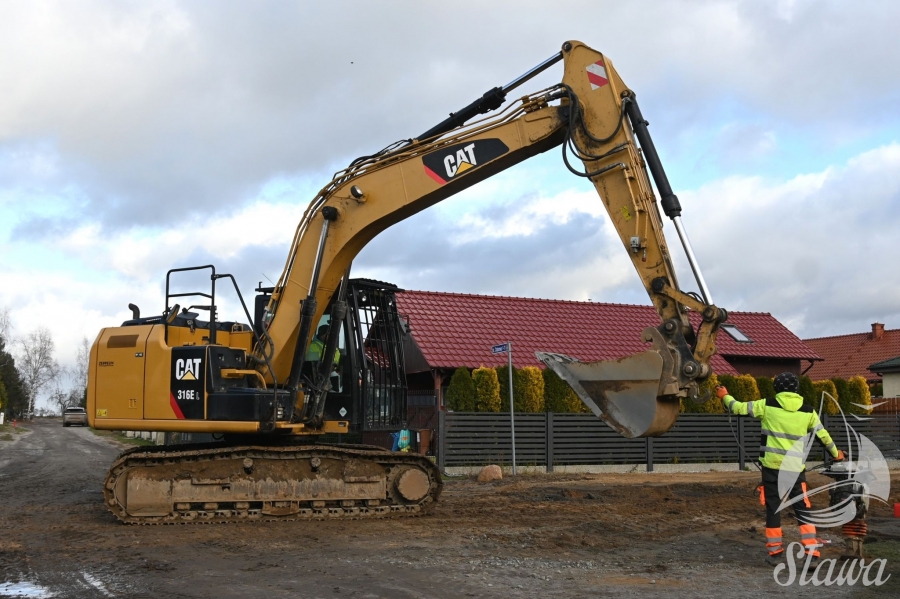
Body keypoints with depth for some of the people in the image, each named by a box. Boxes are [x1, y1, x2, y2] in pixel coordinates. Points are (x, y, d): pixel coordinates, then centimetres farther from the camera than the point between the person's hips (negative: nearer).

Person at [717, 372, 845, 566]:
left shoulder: (767, 405, -3)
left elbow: (739, 408, 3)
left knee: (773, 508, 8)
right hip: (796, 468, 1)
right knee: (802, 509, 8)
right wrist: (836, 453, 31)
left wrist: (725, 396, 22)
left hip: (772, 466, -1)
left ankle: (776, 552, 12)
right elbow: (823, 435, 14)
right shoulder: (808, 411, 4)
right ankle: (811, 551, 2)